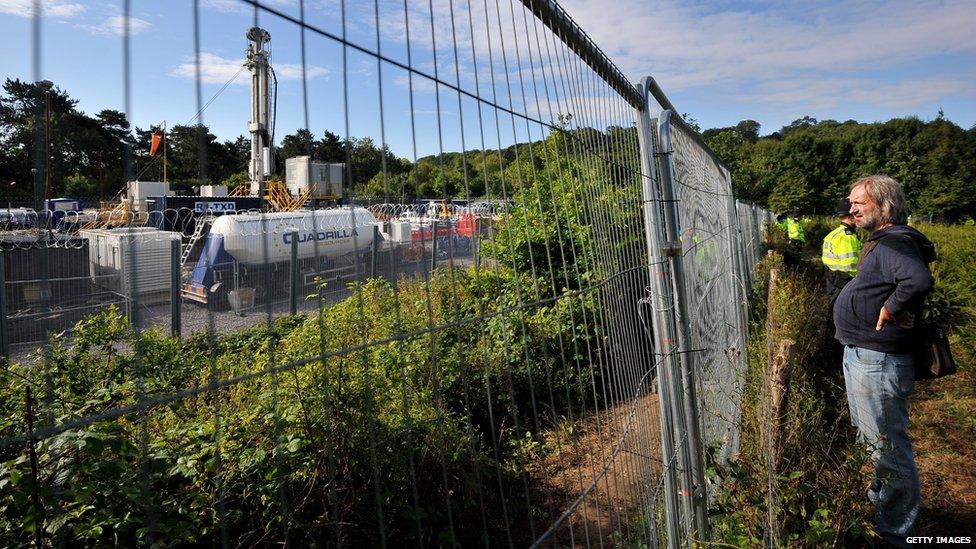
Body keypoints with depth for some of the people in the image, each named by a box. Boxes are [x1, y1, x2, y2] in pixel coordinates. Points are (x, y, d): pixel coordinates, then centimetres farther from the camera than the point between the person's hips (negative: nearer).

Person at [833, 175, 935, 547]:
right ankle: (878, 500, 46)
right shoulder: (880, 242, 13)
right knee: (873, 442, 26)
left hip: (878, 362, -11)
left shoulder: (894, 243, -19)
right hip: (862, 357, 11)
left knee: (889, 447, 2)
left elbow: (919, 280, -38)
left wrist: (891, 308, -24)